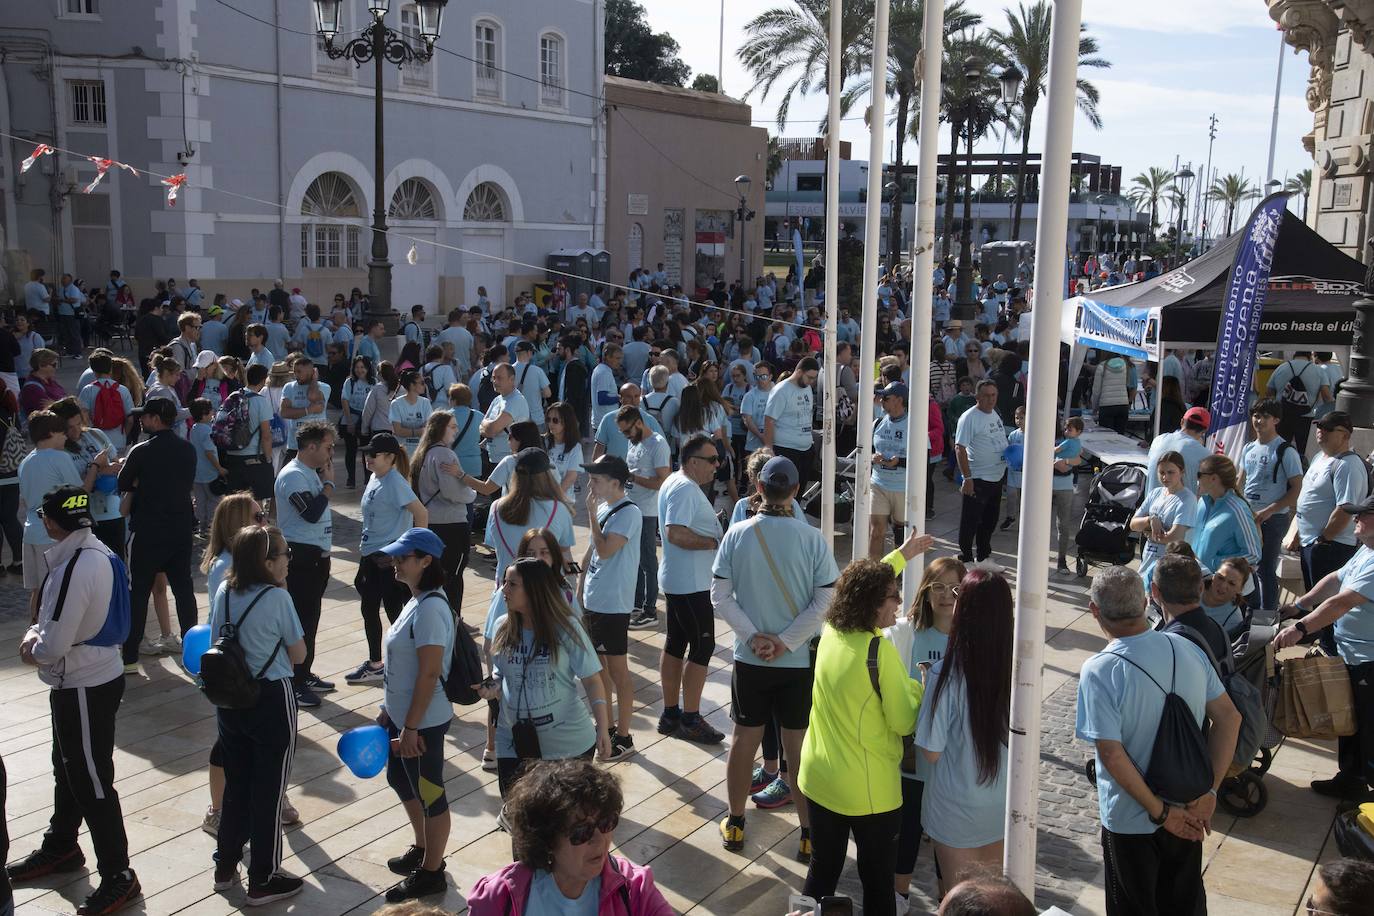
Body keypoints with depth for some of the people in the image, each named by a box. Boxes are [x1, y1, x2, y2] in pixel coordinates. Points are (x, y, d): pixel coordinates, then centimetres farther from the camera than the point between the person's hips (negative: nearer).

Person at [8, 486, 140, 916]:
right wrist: (35, 634, 1)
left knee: (91, 781, 0)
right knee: (68, 768, 26)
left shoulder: (77, 567, -26)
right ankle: (60, 847, 45)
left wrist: (34, 649, -3)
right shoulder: (95, 551, 4)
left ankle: (118, 877, 11)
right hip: (93, 676, 10)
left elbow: (54, 645, -24)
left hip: (85, 687, -10)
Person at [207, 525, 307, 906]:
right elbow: (298, 655, -8)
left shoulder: (223, 593, 0)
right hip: (271, 700, -6)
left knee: (235, 784, 21)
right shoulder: (278, 597, -17)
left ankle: (226, 866, 33)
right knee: (268, 791, 6)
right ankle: (263, 880, 16)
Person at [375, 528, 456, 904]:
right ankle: (422, 849, 44)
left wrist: (411, 727, -22)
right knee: (400, 780, 25)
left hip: (423, 721, -10)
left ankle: (431, 872, 24)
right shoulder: (417, 601, 5)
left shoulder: (430, 609, -25)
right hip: (402, 714, 10)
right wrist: (389, 709, 17)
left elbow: (429, 673, -26)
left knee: (428, 793, 7)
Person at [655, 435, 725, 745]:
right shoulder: (684, 489, -20)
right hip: (691, 583, -11)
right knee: (702, 647, -4)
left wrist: (713, 530, 12)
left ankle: (670, 713, 22)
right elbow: (676, 534, -30)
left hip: (677, 580, 11)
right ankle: (690, 720, 3)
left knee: (675, 644, 14)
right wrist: (714, 541, -20)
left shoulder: (676, 482, 13)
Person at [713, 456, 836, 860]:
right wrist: (786, 642, -10)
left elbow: (721, 596, -8)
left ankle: (734, 823, 30)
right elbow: (826, 601, -11)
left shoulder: (737, 534, -8)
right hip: (800, 660, -1)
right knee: (799, 746, 8)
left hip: (750, 659, 1)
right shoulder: (813, 539, -11)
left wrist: (753, 637, -8)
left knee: (744, 739, 15)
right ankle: (809, 834, 18)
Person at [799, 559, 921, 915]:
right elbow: (904, 722, -17)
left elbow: (866, 583, 16)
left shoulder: (829, 632, -3)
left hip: (819, 781, 6)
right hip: (871, 792, -6)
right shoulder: (879, 651, -23)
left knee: (822, 872, 21)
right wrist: (917, 689, 1)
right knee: (877, 880, 14)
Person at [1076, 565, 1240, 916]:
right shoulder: (1188, 649, -8)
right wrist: (1209, 791, -3)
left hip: (1131, 821, -4)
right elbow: (1229, 717, -3)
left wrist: (1159, 811, -15)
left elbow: (1112, 755, -26)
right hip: (1189, 810, 4)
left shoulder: (1099, 671, -24)